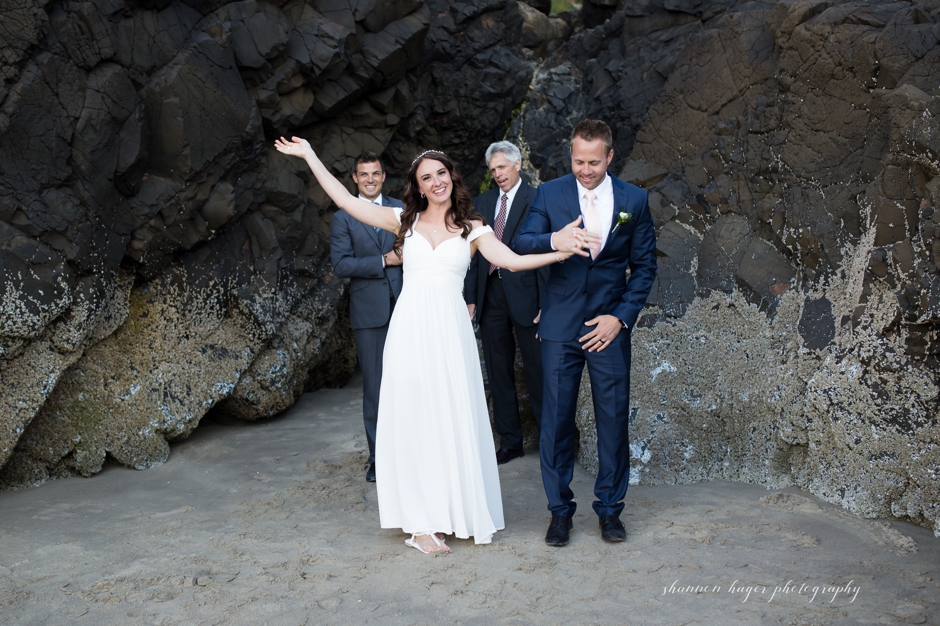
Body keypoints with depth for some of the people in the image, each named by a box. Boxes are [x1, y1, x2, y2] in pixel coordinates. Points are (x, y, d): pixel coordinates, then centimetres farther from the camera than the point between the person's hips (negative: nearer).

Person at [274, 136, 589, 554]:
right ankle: (421, 523, 8)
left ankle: (456, 511, 18)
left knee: (453, 420, 3)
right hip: (410, 328, 0)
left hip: (449, 331, 0)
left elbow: (513, 261, -4)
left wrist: (560, 252, -16)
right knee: (414, 421, 2)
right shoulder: (405, 221, 10)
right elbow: (345, 200, 9)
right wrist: (310, 156, 10)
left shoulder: (472, 230, 8)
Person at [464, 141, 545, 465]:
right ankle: (510, 440, 22)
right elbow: (473, 253, 12)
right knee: (499, 372, 11)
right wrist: (470, 297, 5)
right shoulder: (482, 203, 13)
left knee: (537, 369, 2)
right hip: (491, 296, 5)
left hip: (524, 294, -5)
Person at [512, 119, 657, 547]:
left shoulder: (634, 200, 3)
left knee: (613, 420, 6)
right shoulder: (549, 194, 2)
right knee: (555, 420, 3)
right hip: (560, 326, 0)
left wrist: (621, 317, -5)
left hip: (609, 326, 1)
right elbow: (520, 245, -7)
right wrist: (552, 240, -29)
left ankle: (609, 508, 23)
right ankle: (560, 510, 18)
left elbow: (644, 267, 6)